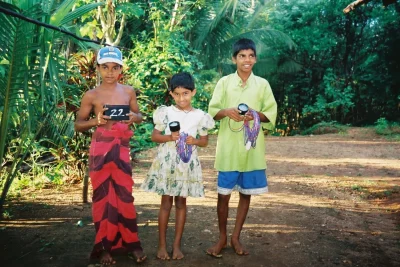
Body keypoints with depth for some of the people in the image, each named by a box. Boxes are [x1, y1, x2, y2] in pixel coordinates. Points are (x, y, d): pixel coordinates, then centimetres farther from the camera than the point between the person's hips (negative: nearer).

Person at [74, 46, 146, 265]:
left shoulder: (128, 91, 5)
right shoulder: (91, 95, -3)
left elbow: (139, 116, 17)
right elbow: (78, 125, 2)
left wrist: (134, 117, -7)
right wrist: (96, 121, -17)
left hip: (122, 148, 2)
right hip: (101, 149, -2)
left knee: (124, 195, 7)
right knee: (103, 196, 4)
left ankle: (130, 243, 18)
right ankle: (104, 247, 15)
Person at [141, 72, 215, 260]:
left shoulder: (200, 116, 1)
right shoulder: (165, 112, -3)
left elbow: (205, 141, 8)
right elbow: (154, 136, 1)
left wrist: (194, 141, -13)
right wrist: (169, 137, -17)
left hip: (187, 163, 1)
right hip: (167, 162, -1)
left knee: (181, 203, 9)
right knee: (166, 203, 5)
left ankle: (177, 245, 19)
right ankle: (162, 245, 15)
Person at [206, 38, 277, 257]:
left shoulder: (262, 84, 5)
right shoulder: (224, 82, 2)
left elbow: (272, 114, 4)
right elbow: (212, 111, 0)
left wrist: (257, 115, -17)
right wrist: (226, 111, -21)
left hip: (252, 147, 2)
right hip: (228, 147, -1)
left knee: (246, 193, 9)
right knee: (223, 193, 1)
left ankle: (236, 237, 24)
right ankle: (222, 238, 19)